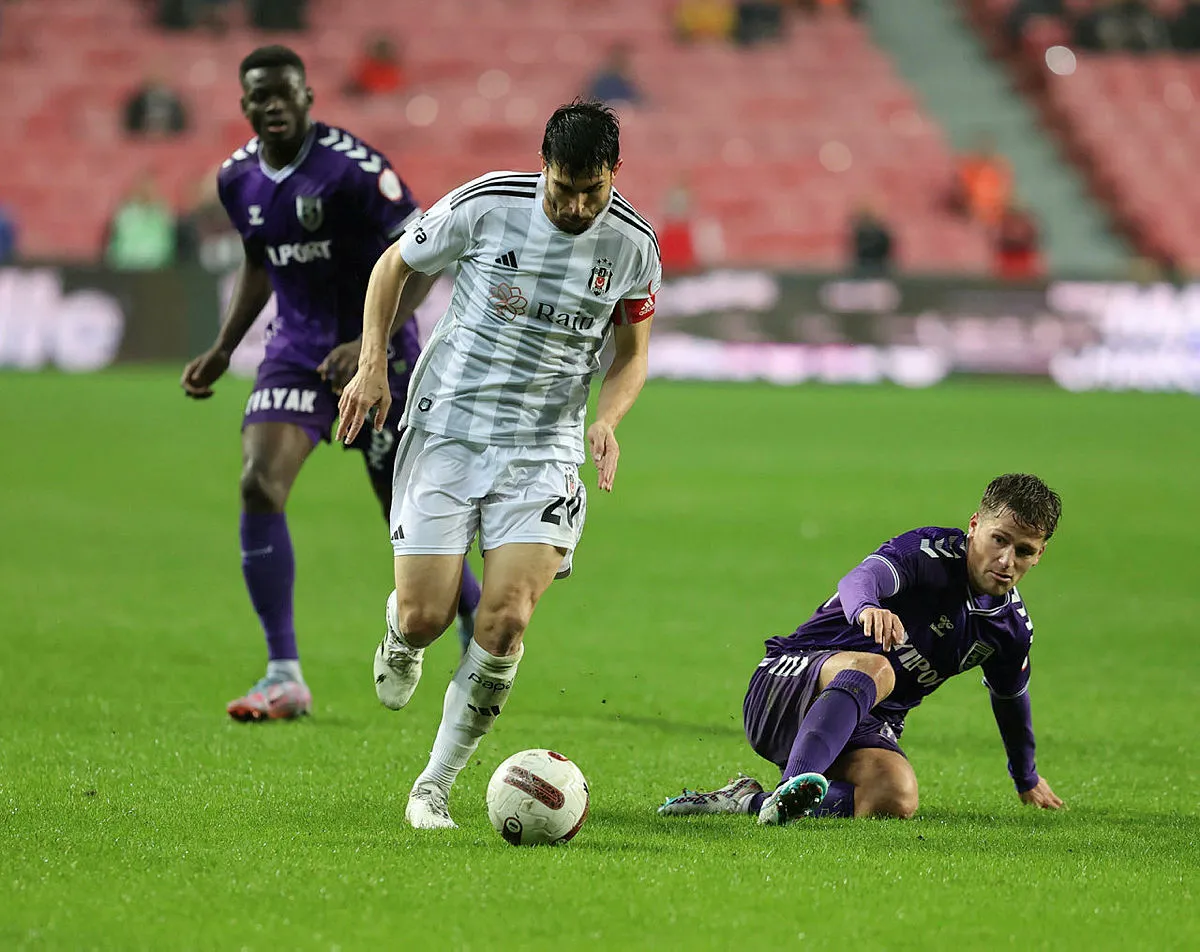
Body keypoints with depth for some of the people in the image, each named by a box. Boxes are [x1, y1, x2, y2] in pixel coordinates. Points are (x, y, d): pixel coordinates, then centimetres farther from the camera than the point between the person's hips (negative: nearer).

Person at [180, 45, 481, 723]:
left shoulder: (353, 169, -19)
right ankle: (285, 677, -15)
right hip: (297, 354, 5)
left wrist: (372, 342, -26)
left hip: (378, 356, -5)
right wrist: (223, 350, 14)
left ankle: (476, 610, 36)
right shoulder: (239, 180, 2)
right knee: (259, 486, -17)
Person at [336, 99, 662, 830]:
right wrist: (373, 364, -6)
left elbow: (632, 356, 11)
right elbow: (396, 265, 6)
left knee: (506, 620, -17)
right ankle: (400, 635, 33)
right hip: (446, 430, -1)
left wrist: (607, 419, -9)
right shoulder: (488, 205, -10)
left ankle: (437, 785, -1)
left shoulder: (633, 245, -4)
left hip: (544, 448, 1)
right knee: (426, 618, -8)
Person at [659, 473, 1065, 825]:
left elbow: (1010, 697, 27)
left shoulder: (1012, 626, 6)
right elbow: (860, 578, -35)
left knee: (897, 799, -30)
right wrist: (866, 607, -62)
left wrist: (1027, 779, 42)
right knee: (874, 669, -40)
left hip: (866, 725, 5)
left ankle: (753, 801, -21)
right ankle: (793, 785, -56)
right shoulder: (930, 550, -14)